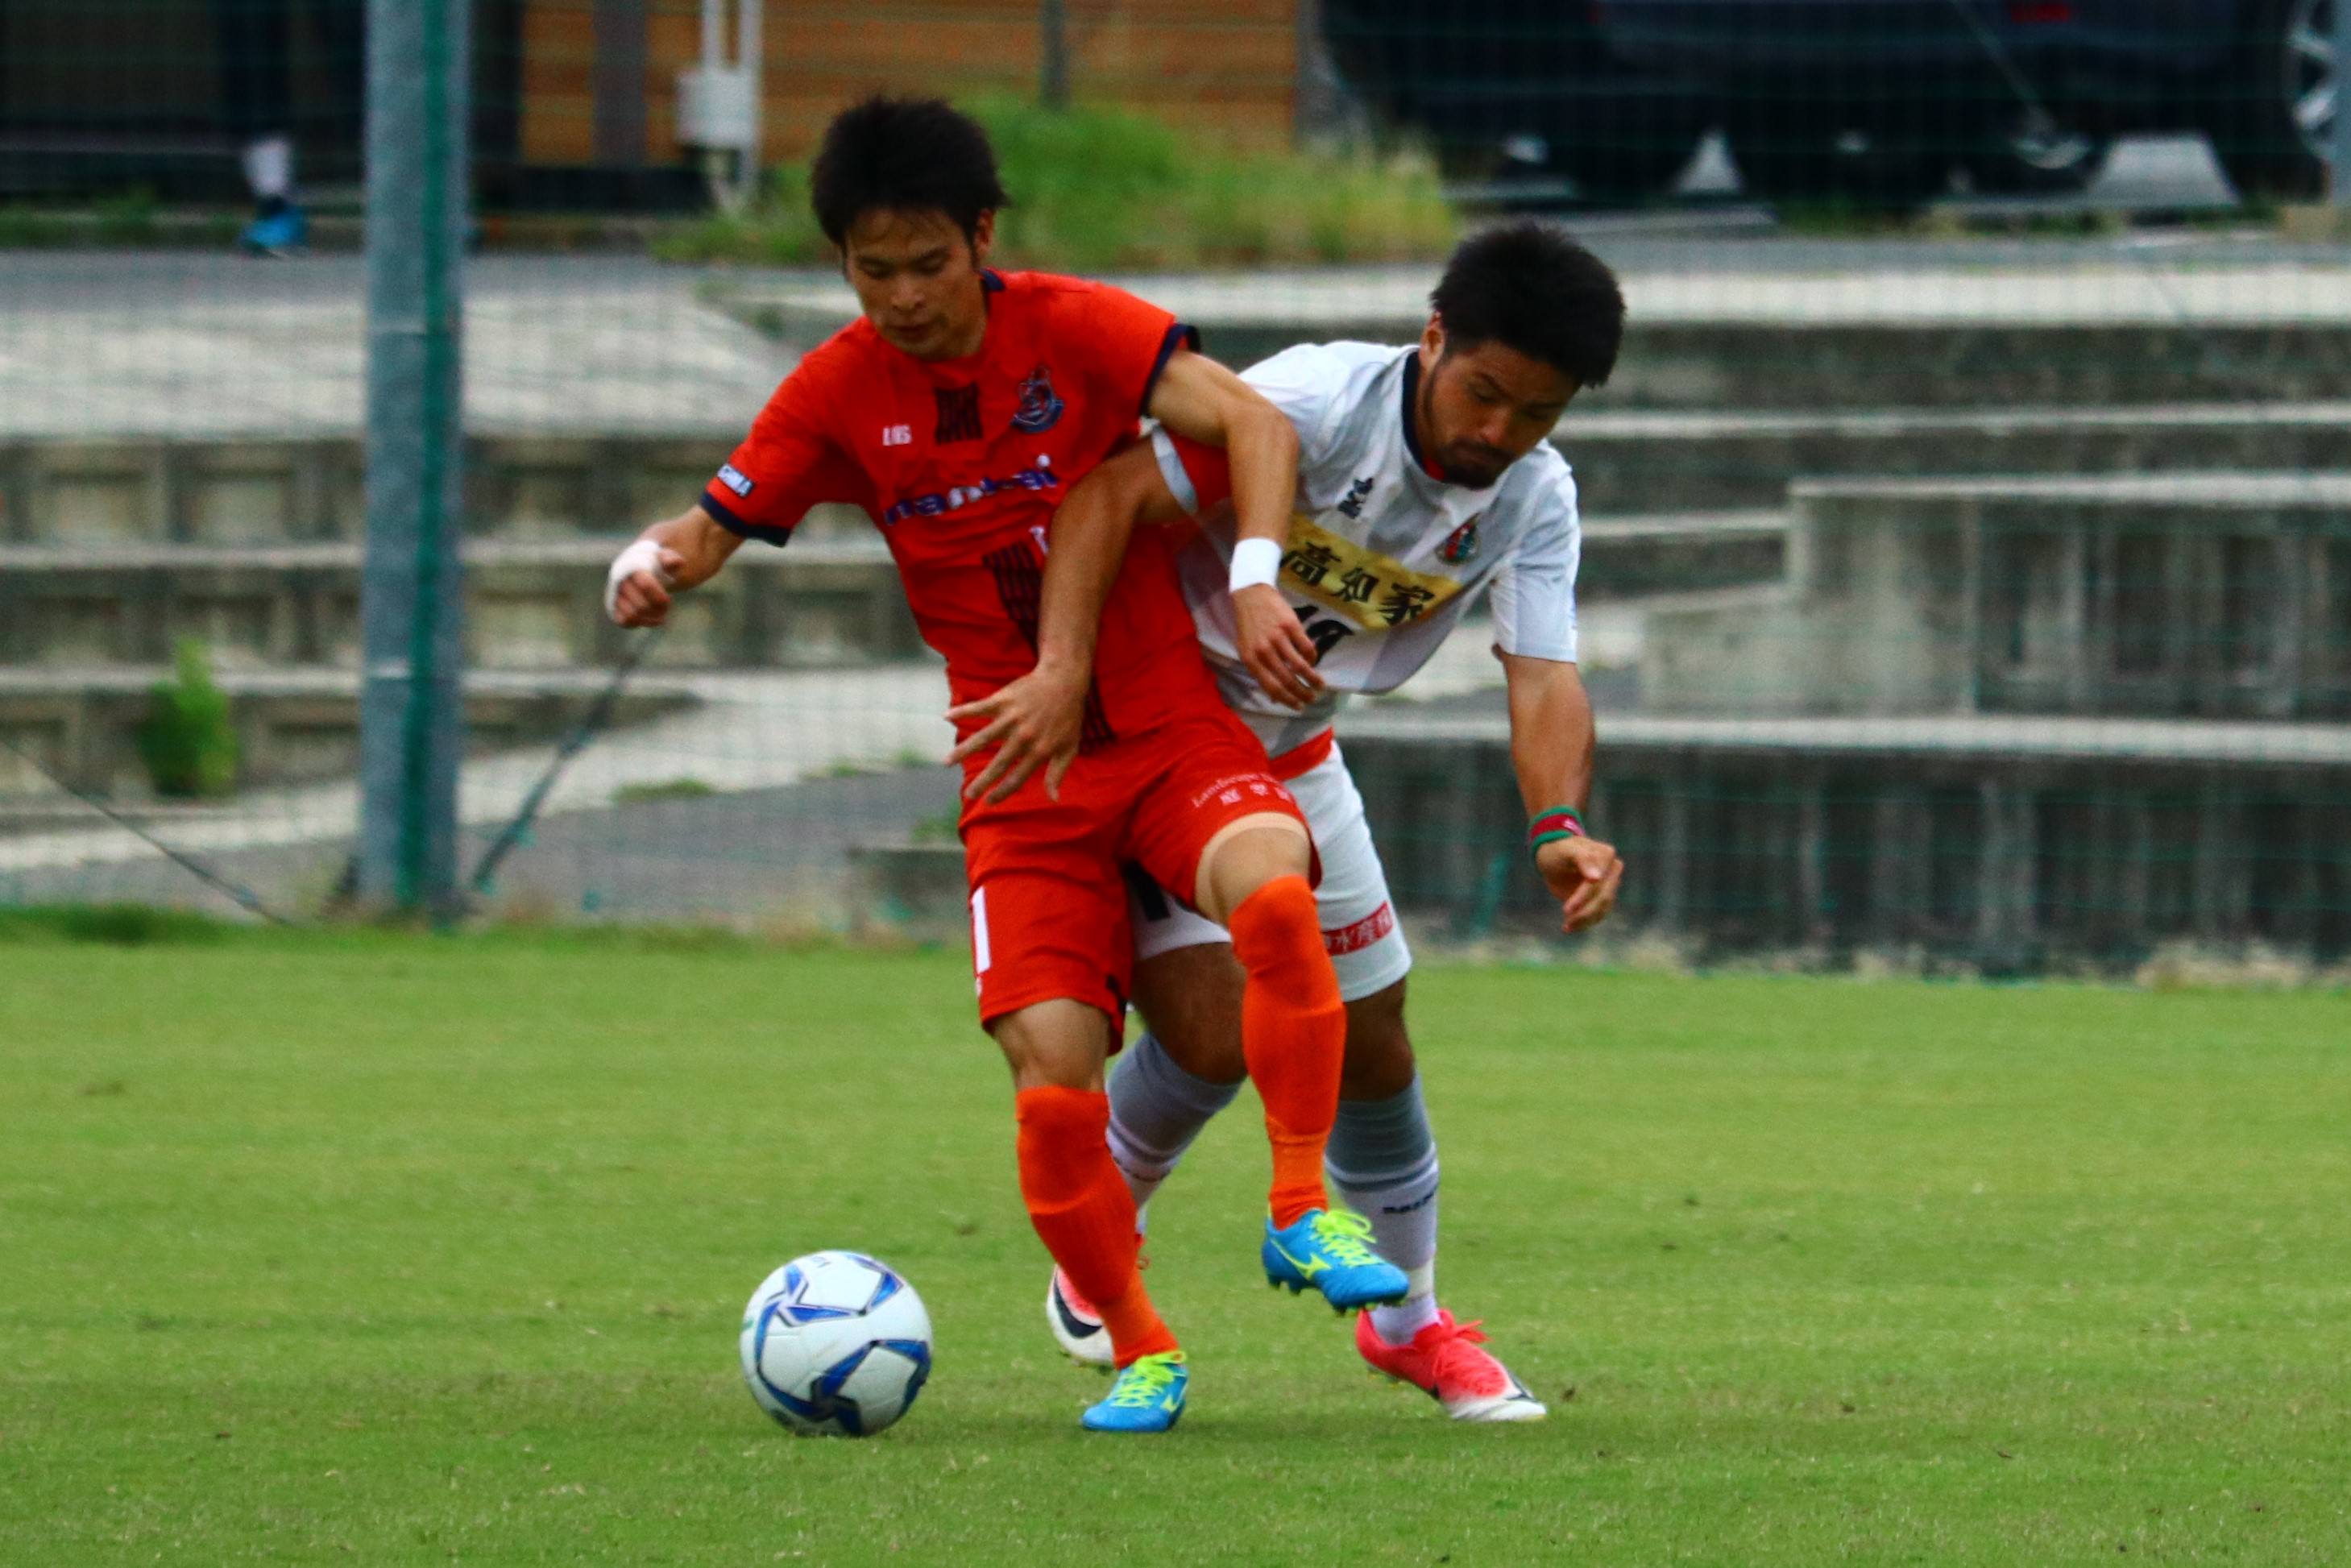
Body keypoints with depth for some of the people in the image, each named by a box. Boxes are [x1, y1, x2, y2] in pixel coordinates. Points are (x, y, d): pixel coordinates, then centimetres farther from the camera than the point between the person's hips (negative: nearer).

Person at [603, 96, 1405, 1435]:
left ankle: (1305, 1211, -18)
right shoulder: (839, 394, 1)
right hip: (1022, 782, 2)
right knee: (1054, 1084, -14)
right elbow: (707, 531, 6)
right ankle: (1142, 1355, 10)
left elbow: (1254, 424, -15)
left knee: (1272, 892, -35)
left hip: (1172, 731, -2)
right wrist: (650, 570, -18)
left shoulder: (1072, 330, -6)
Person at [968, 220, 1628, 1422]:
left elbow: (1544, 679, -21)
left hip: (1291, 757, 6)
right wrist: (1064, 676, -42)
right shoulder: (1314, 405, -28)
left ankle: (1408, 1320, 32)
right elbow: (1108, 496, -31)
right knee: (1212, 1037, -17)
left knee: (1372, 1047, 10)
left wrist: (1559, 829, -42)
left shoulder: (1532, 500, -11)